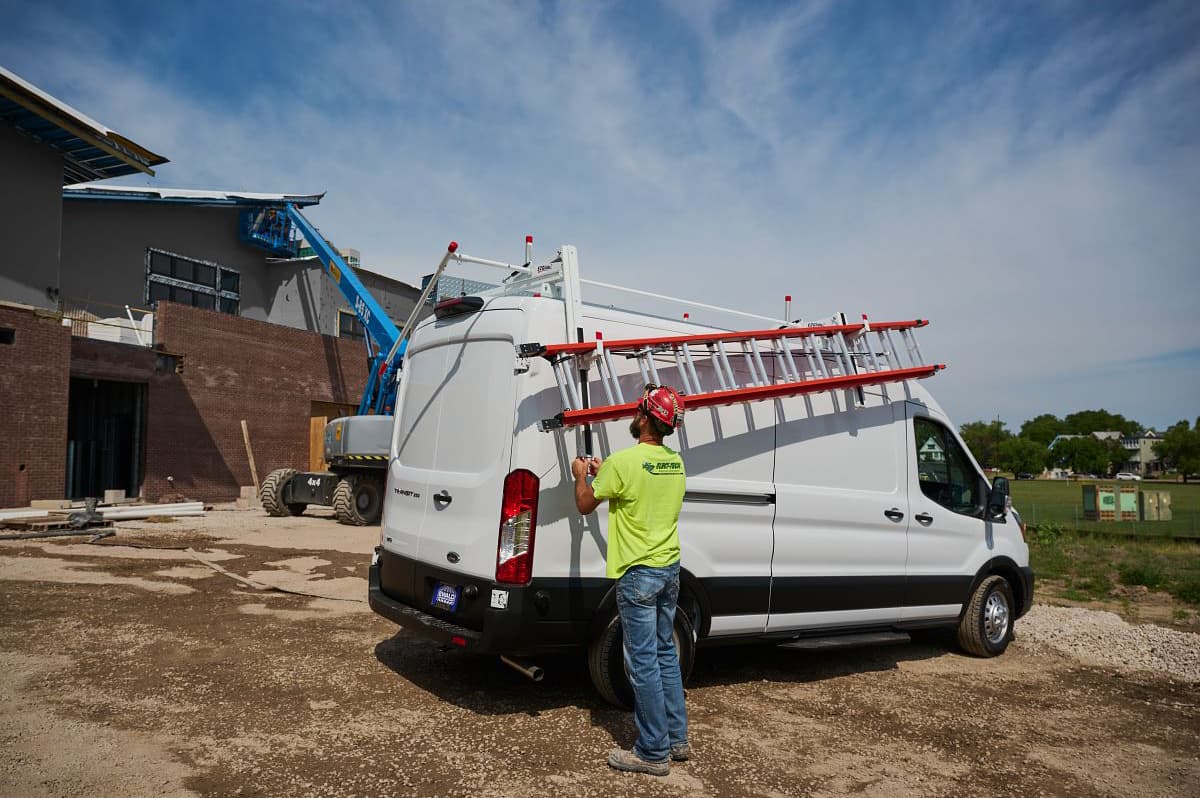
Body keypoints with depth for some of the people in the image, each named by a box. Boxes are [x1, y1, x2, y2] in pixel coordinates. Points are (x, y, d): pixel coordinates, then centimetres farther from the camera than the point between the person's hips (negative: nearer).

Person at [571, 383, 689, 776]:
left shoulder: (625, 461, -18)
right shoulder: (675, 462, 6)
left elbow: (585, 504, -6)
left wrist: (581, 476, 12)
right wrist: (603, 474, 22)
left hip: (638, 573, -8)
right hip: (670, 568, 8)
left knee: (643, 663, 1)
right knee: (666, 654, 18)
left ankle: (654, 752, 10)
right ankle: (677, 739, 28)